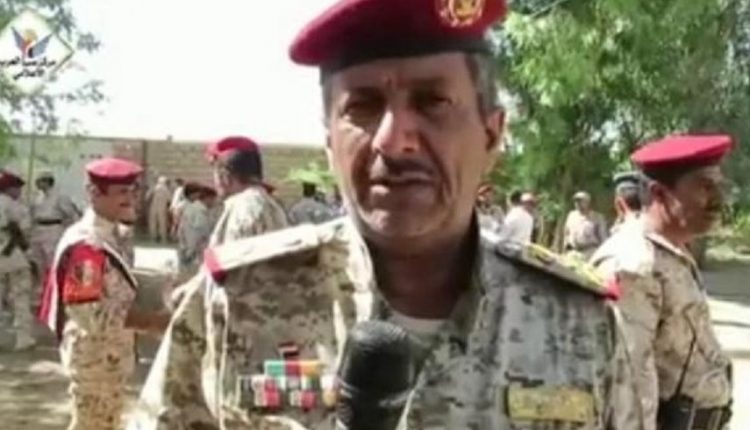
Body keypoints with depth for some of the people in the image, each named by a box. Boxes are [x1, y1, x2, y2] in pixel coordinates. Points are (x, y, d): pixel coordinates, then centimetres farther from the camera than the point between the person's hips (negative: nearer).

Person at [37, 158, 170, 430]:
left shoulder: (112, 236, 7)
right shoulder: (86, 244, -24)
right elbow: (91, 312, -27)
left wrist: (145, 320, 4)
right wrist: (150, 322, -25)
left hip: (110, 353, 10)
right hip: (94, 355, -10)